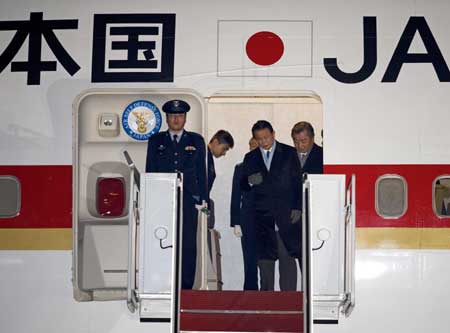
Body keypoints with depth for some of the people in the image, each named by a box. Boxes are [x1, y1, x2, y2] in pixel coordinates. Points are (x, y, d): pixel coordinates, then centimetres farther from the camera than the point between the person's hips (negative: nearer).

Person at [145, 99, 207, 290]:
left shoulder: (196, 141, 13)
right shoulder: (156, 141, 13)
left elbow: (202, 171, 11)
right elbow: (149, 172, 12)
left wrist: (203, 199, 3)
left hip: (188, 199, 0)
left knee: (188, 244, -4)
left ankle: (186, 287, 1)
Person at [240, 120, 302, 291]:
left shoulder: (289, 153, 7)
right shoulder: (250, 158, 14)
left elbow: (298, 181, 5)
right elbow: (242, 186, 12)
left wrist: (298, 207, -4)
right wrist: (250, 181, -12)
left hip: (288, 213, -1)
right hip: (263, 215, 2)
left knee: (296, 250, -3)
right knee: (264, 256, -4)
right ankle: (267, 292, 0)